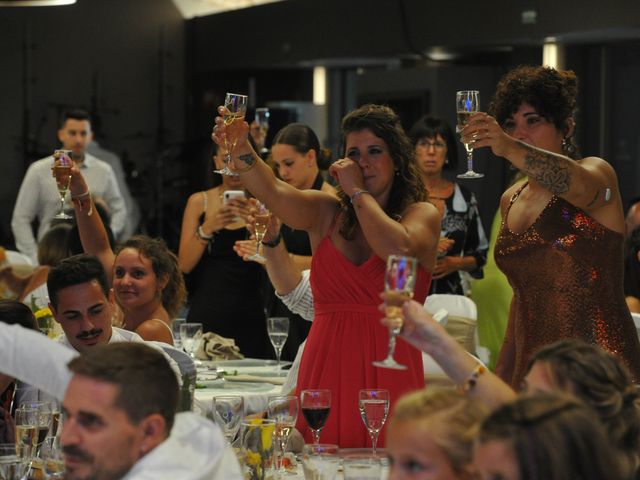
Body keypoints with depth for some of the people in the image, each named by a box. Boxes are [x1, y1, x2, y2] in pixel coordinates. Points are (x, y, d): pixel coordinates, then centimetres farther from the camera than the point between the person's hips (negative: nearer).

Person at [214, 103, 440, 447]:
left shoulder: (422, 215, 5)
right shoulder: (325, 213, 10)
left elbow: (398, 248, -18)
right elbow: (274, 192, -9)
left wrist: (358, 191, -5)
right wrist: (241, 150, -28)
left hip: (389, 371, -2)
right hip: (325, 369, 2)